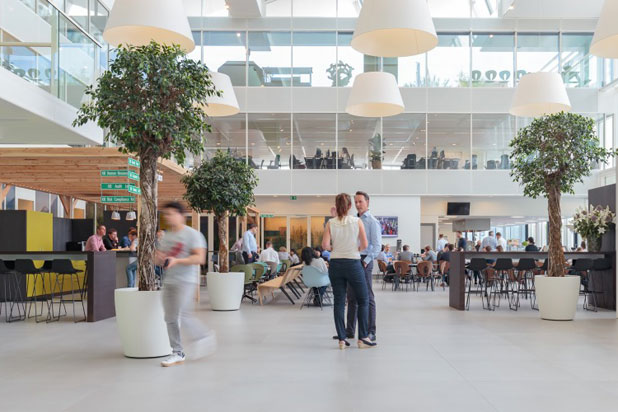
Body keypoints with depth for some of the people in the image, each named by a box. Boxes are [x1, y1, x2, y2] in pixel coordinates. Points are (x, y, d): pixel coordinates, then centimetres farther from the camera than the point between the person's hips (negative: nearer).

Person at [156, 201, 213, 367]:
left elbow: (200, 258, -16)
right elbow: (160, 257, 23)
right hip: (168, 281, 7)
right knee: (170, 319, 6)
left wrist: (176, 260, -23)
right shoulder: (166, 236, 15)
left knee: (181, 316, -15)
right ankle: (177, 353, 16)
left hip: (186, 281, -7)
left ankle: (205, 336, 7)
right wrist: (160, 258, -2)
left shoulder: (192, 234, -7)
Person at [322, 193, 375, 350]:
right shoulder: (357, 222, -5)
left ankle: (342, 339, 9)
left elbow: (325, 245, -9)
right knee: (363, 301, 11)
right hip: (353, 264, -2)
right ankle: (363, 338, 10)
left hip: (335, 265, 2)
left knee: (339, 302, 8)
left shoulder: (330, 223, -2)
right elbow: (365, 245, -8)